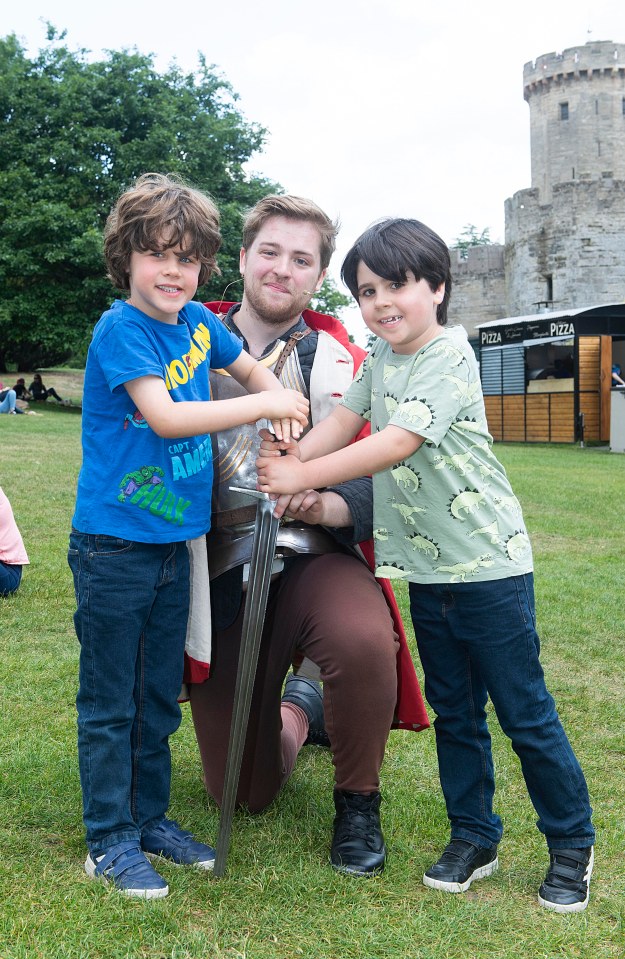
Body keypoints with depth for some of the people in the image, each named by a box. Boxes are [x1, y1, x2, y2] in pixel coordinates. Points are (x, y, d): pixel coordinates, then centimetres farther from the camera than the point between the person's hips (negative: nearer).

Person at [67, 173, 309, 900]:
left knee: (159, 696, 17)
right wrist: (264, 403, -20)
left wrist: (279, 408, 0)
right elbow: (165, 416, -25)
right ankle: (109, 840, 18)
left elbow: (253, 370, 21)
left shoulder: (197, 321, 5)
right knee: (109, 702, 5)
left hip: (174, 542, 7)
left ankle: (150, 818, 32)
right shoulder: (120, 328, -14)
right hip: (114, 547, -6)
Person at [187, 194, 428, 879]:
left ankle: (358, 801, -6)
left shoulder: (342, 359, 1)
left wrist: (325, 504, -28)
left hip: (316, 557, -1)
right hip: (221, 569, 1)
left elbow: (375, 482, -5)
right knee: (245, 793, 4)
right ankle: (298, 707, 41)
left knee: (365, 640, -38)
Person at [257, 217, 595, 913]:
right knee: (453, 712, 15)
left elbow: (398, 442, -25)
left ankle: (572, 844, 21)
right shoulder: (381, 357, 9)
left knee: (525, 713, 3)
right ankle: (473, 838, 29)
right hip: (426, 570, 7)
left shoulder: (449, 358, -17)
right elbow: (344, 420, 5)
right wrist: (286, 458, -12)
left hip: (488, 567, -7)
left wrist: (303, 477, -24)